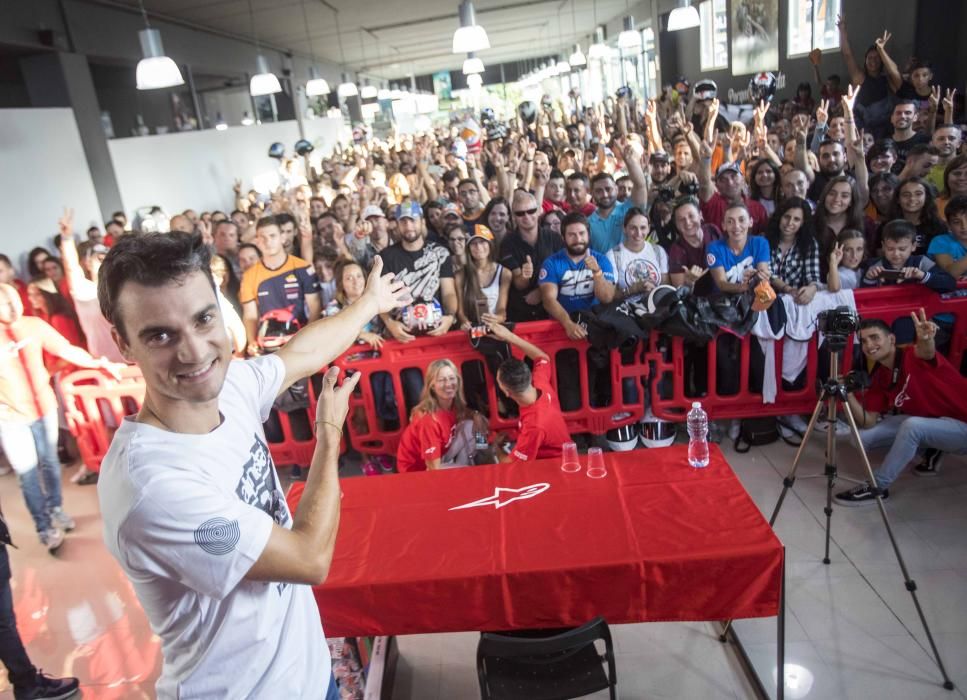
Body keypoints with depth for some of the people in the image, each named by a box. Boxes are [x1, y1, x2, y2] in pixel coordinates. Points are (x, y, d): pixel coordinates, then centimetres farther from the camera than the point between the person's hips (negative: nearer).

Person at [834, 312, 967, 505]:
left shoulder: (913, 357, -21)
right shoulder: (878, 378, -3)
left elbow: (926, 352, -48)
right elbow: (868, 423, -7)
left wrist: (926, 339, -70)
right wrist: (849, 395, -22)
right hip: (924, 421, 7)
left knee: (912, 425, -35)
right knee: (864, 437, -4)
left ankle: (876, 487, -18)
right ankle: (928, 448, 13)